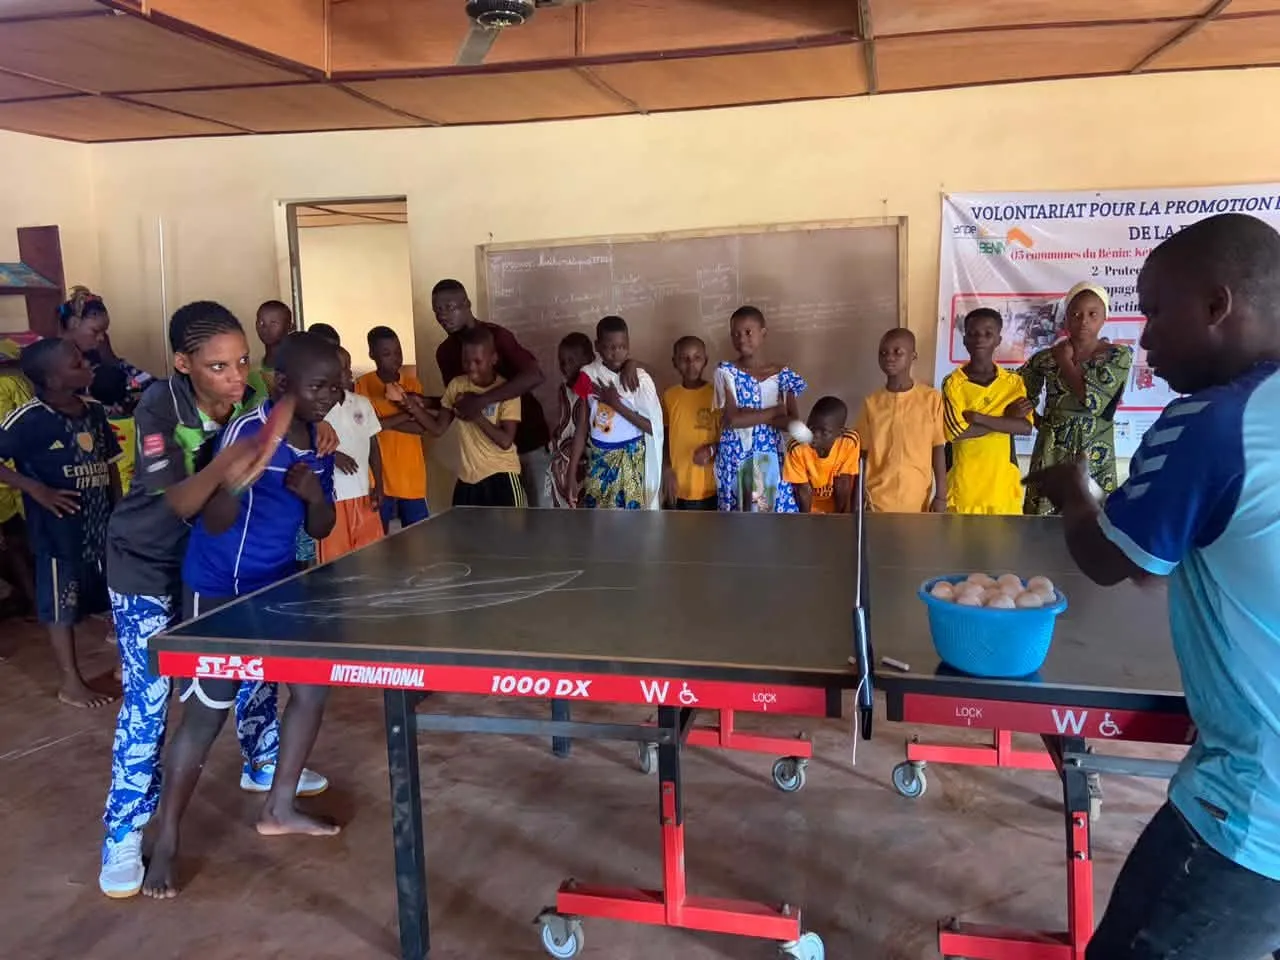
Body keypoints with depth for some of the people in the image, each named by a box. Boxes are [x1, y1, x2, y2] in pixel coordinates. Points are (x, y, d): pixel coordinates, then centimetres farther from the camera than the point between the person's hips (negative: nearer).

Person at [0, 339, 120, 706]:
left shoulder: (94, 410, 3)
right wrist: (37, 489, -20)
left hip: (102, 522, 6)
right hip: (59, 528, -6)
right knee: (62, 606, 7)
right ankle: (71, 682, 20)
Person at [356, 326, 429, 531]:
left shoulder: (412, 383, 6)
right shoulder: (363, 385, -3)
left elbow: (420, 426, -3)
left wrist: (384, 422, -14)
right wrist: (405, 414, -13)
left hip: (412, 477, 3)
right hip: (379, 477, -2)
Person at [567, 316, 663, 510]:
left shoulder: (640, 379, -8)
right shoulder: (589, 376, -3)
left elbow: (653, 427, -11)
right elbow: (581, 427, 0)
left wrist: (617, 404, -18)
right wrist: (572, 474, -4)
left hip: (632, 462, -2)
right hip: (598, 461, 2)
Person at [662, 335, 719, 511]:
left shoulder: (715, 394, -5)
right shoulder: (669, 396, 3)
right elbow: (664, 438, 7)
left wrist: (712, 449, -21)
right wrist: (666, 470, -3)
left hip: (710, 485, -2)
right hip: (679, 485, 2)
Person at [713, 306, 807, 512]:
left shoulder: (783, 374, 2)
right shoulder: (726, 372, -3)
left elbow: (793, 422, -6)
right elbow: (732, 420, -14)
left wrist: (748, 416, -14)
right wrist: (775, 411, -9)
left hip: (771, 459, 1)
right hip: (735, 460, -1)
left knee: (776, 511, 1)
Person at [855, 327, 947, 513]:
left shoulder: (931, 398, -4)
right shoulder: (871, 403, 1)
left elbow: (938, 448, -1)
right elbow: (862, 452, 5)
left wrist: (941, 496, -2)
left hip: (917, 499, -1)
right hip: (877, 500, 1)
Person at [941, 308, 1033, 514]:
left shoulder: (1013, 382, 2)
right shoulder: (952, 383, -6)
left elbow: (1025, 427, -10)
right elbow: (956, 432, -17)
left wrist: (978, 417, -18)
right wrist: (1006, 417, -13)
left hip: (1002, 482, 3)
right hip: (964, 483, -2)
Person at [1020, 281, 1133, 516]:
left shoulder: (1119, 356, -1)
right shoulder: (1045, 358, 3)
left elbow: (1093, 399, -15)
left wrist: (1065, 361, -4)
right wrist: (1039, 422, -3)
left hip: (1094, 460, -1)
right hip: (1050, 456, 1)